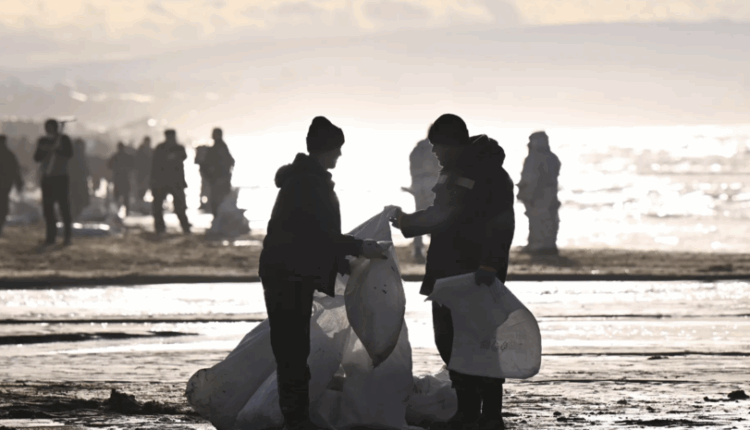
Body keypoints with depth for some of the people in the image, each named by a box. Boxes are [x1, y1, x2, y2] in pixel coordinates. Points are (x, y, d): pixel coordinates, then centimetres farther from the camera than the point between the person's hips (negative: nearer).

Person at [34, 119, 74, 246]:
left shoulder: (64, 139, -2)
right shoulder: (43, 141, 9)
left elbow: (69, 154, -14)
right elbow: (37, 158, 4)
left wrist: (55, 150, -25)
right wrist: (43, 150, -16)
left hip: (61, 178, -4)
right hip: (47, 178, 4)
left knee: (64, 207, -8)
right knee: (47, 208, 1)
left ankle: (68, 237, -5)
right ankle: (51, 237, 7)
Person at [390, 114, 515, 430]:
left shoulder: (490, 175, -14)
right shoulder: (451, 173, 15)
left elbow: (500, 225, -23)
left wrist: (489, 265, -32)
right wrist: (407, 222, 23)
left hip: (477, 278, -9)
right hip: (447, 274, 9)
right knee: (450, 343, 9)